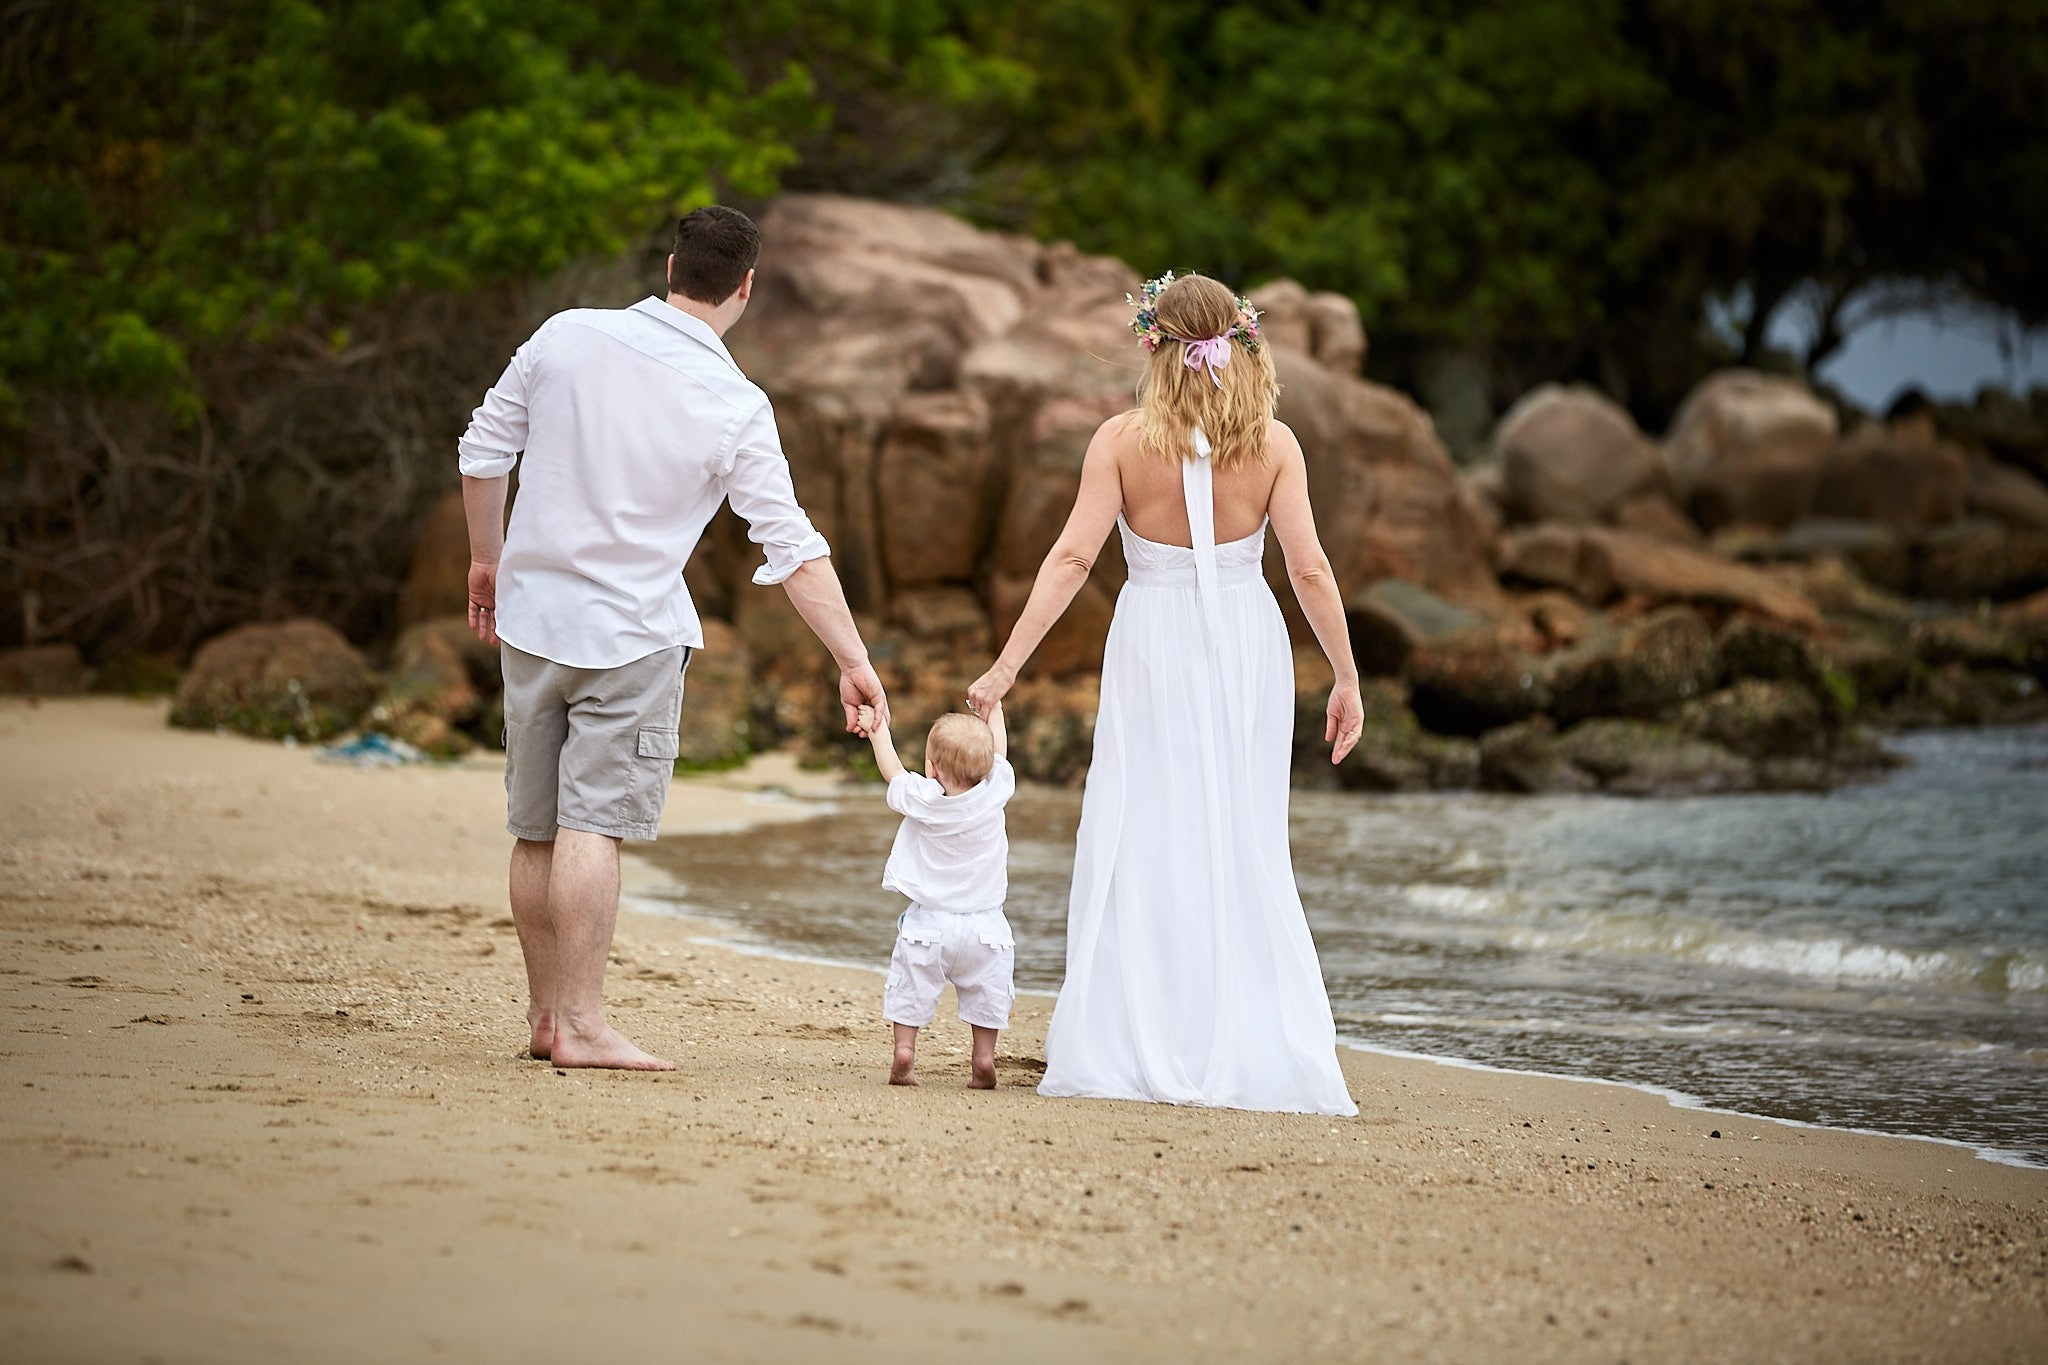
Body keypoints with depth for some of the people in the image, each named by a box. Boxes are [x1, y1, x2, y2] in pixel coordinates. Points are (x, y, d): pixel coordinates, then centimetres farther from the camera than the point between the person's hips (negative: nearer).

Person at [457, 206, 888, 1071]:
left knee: (536, 828, 11)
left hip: (531, 612, 4)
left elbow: (483, 451, 5)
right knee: (593, 826, -5)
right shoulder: (736, 408, -11)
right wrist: (853, 661, -5)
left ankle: (545, 1014, 21)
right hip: (630, 631, -4)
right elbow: (794, 550, -10)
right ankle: (580, 1024, -6)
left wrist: (488, 560, 19)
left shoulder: (568, 336, -2)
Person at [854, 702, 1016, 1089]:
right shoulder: (994, 793, -11)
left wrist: (878, 731, 24)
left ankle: (904, 1052, 6)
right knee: (987, 992, 10)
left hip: (929, 923, -1)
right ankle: (984, 1060, 6)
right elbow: (997, 752, 8)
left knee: (911, 987, 11)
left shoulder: (920, 799, -12)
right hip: (984, 924, 1)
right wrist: (993, 708, 24)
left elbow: (892, 770, 8)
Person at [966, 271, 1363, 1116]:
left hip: (1154, 647, -1)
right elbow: (1308, 567, -7)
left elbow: (1073, 556, -13)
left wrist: (1006, 665, -12)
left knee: (1142, 851, 5)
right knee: (1246, 854, 8)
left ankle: (1138, 1054, 2)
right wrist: (1346, 677, 0)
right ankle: (1256, 1054, 8)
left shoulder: (1121, 440, -7)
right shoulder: (1272, 443, -4)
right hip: (1248, 646, 1)